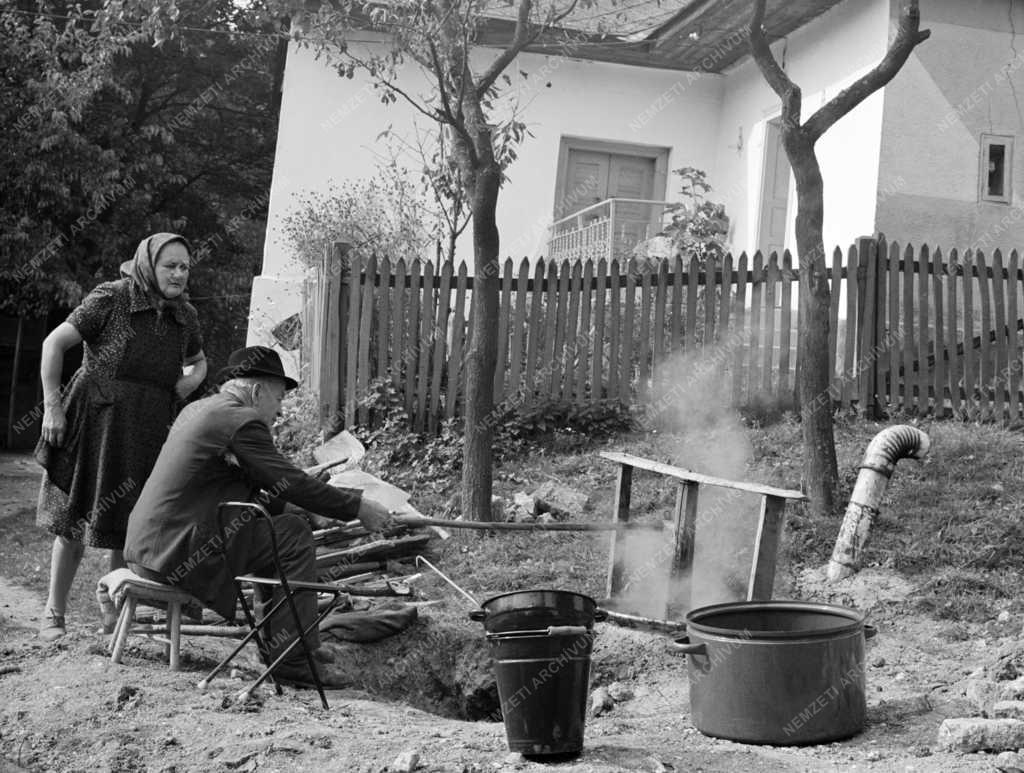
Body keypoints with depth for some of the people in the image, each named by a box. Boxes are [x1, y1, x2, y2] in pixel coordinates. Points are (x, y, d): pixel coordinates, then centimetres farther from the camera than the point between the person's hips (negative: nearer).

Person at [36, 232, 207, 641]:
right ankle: (54, 613, 13)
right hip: (95, 421, -4)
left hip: (146, 433, 4)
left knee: (131, 528, 4)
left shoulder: (184, 315, 7)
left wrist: (187, 383, 3)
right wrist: (52, 405, -12)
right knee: (75, 519, 2)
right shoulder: (111, 298, -8)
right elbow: (55, 343, -8)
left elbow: (198, 362, 26)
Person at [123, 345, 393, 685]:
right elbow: (292, 482, -14)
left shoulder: (200, 408, 18)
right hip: (177, 551, -10)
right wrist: (357, 507, -7)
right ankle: (291, 658, -3)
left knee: (275, 527, 18)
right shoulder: (241, 420, -13)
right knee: (294, 536, -5)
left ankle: (279, 642, 23)